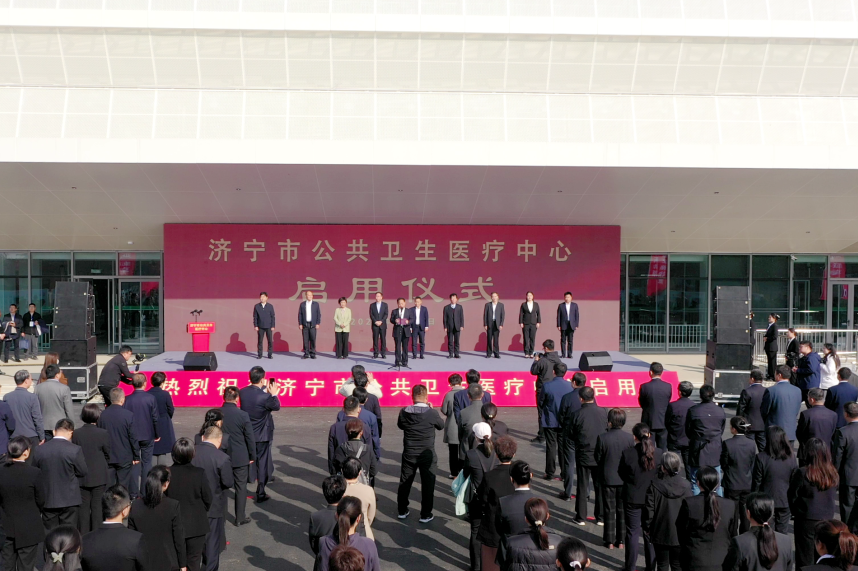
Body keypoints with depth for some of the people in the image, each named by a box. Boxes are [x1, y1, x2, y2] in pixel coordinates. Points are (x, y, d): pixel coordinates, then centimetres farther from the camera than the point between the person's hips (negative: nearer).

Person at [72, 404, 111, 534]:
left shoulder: (76, 434, -6)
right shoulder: (103, 434, -13)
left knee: (83, 507, 11)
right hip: (99, 477, -2)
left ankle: (83, 535, 17)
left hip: (81, 477, 2)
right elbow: (108, 455, -4)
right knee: (97, 506, 7)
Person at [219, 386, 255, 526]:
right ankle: (240, 517, 15)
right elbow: (250, 438, -9)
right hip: (240, 458, -3)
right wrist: (252, 456, 4)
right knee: (240, 487, 8)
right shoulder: (243, 415, -15)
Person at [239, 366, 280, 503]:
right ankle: (260, 494, 15)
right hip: (262, 436, -5)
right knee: (262, 463, 8)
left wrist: (264, 391, 13)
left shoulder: (242, 392, -9)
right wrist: (273, 393, 7)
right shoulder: (265, 397, -25)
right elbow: (276, 406, -6)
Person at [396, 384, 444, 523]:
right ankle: (425, 515, 13)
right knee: (428, 484, 8)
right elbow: (441, 425, 3)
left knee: (405, 482, 17)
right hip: (427, 454, -3)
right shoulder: (432, 413, -16)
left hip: (409, 454, 3)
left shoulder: (404, 412, -9)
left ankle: (402, 511, 28)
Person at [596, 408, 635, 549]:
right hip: (625, 479, 2)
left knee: (609, 510, 10)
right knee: (623, 510, 13)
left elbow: (598, 459, -7)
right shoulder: (630, 438, -10)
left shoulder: (602, 438, -16)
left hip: (608, 478, -2)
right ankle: (621, 540, 19)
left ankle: (610, 541, 15)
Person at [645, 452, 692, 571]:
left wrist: (647, 527, 4)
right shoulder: (686, 485, -10)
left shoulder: (654, 486, -15)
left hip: (660, 533, -1)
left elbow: (649, 509, -11)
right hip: (680, 534, 2)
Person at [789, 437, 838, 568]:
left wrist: (796, 512, 8)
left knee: (805, 561, 9)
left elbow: (792, 497, -9)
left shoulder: (802, 473, -19)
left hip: (807, 520, -4)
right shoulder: (833, 474, -6)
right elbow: (834, 496, 6)